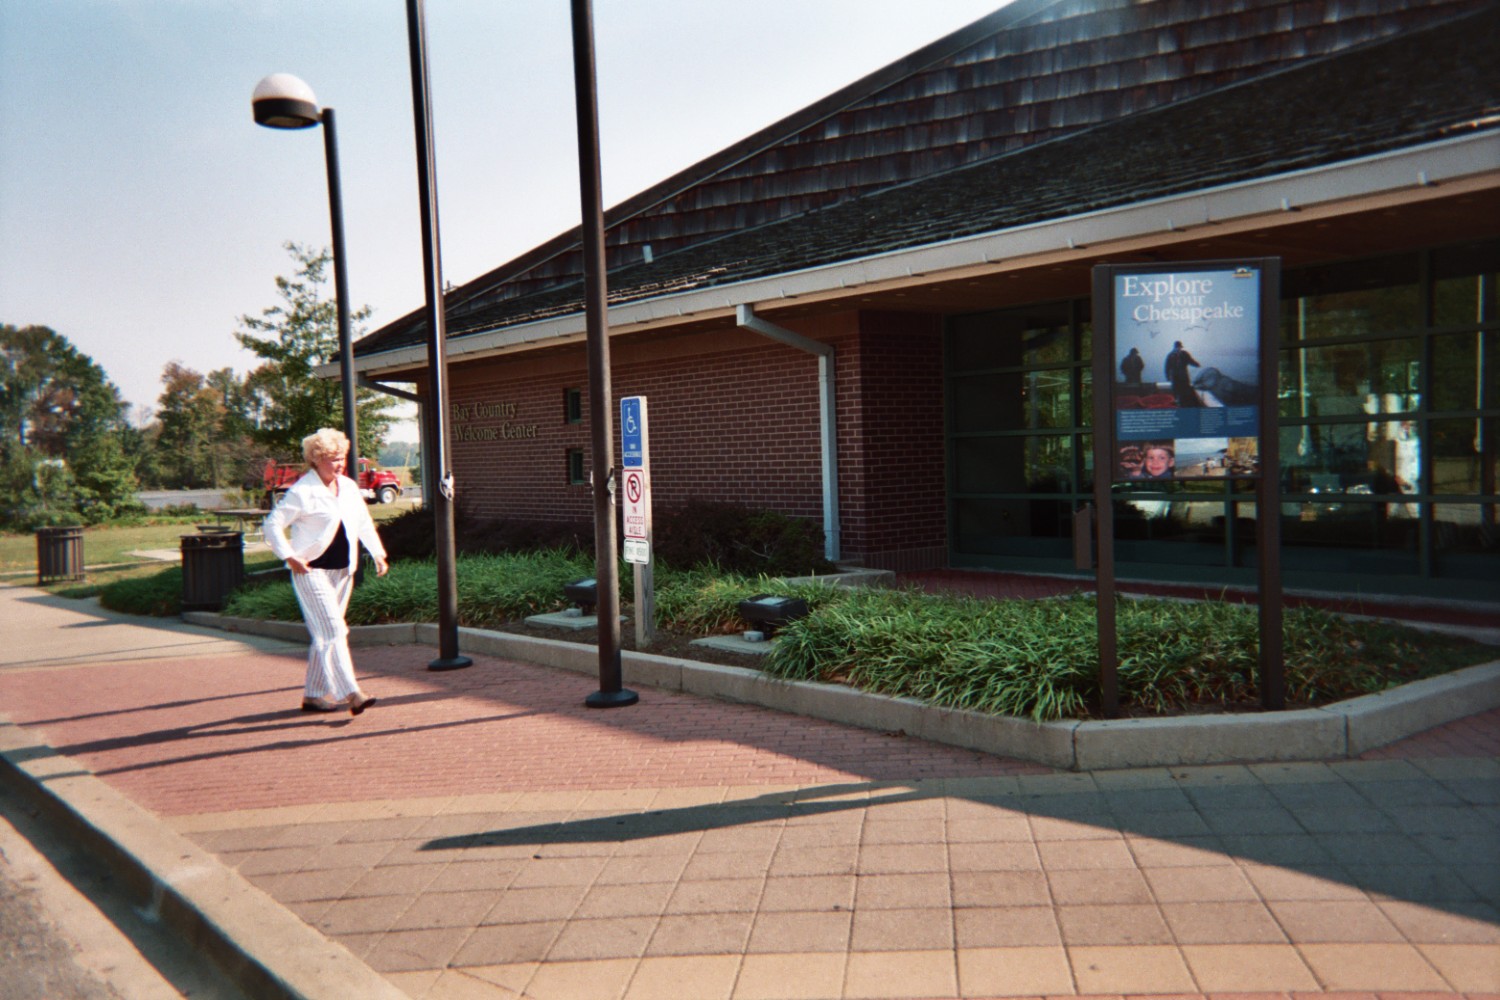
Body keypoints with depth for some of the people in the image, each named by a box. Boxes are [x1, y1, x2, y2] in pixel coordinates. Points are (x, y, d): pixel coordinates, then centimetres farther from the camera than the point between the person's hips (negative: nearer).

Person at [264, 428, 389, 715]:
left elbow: (364, 523, 20)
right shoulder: (303, 491, -11)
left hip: (342, 571, 7)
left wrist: (379, 554, 12)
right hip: (312, 571, -7)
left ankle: (313, 695, 23)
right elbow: (273, 524, -10)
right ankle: (350, 694, -16)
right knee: (332, 631, -13)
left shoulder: (349, 487, 11)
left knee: (325, 634, 13)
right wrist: (290, 557, -15)